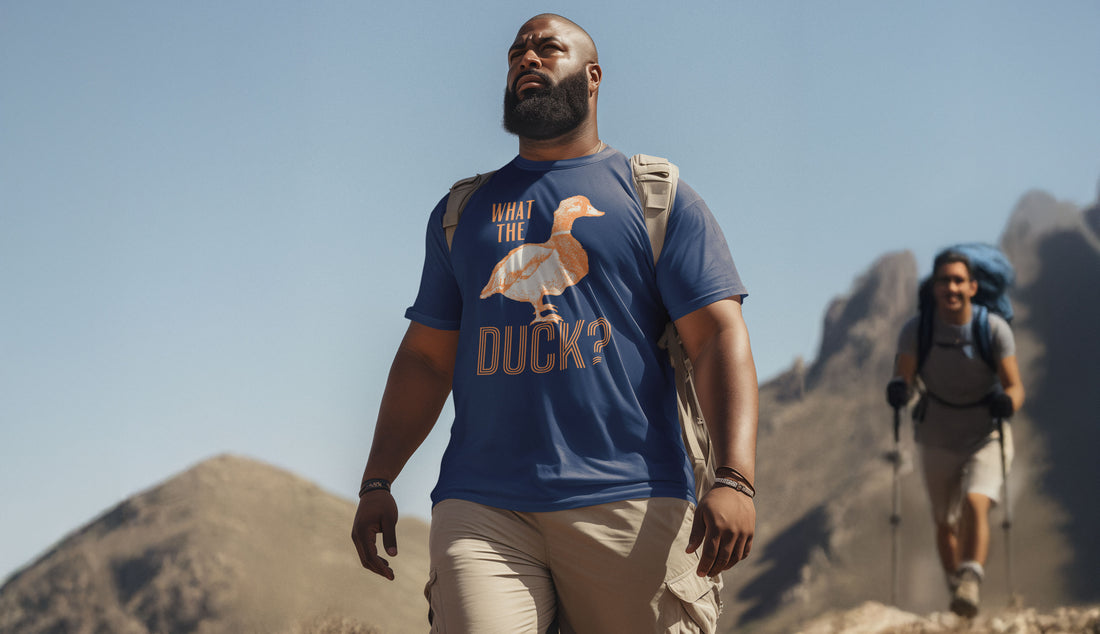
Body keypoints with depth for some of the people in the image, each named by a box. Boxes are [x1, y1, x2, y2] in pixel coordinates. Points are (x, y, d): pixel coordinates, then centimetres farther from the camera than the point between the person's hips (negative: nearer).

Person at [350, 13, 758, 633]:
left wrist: (735, 480, -15)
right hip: (481, 508, 2)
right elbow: (425, 358, 23)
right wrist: (377, 483, 10)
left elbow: (719, 338, 0)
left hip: (628, 506, -2)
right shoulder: (461, 212, 22)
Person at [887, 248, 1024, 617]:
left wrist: (1007, 401, -41)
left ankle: (971, 583, -28)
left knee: (975, 504, -28)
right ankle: (957, 590, 33)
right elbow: (903, 378, -19)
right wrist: (898, 389, -43)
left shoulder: (994, 329, -16)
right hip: (939, 442, 2)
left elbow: (1015, 387, -17)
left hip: (987, 438, -2)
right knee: (945, 523, 12)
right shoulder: (915, 330, -13)